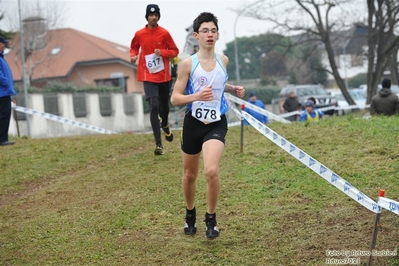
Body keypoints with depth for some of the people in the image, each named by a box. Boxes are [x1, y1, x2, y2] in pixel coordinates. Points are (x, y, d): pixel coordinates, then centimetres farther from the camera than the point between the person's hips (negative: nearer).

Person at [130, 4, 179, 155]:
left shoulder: (164, 33, -3)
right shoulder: (139, 34, -1)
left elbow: (175, 51, 1)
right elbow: (134, 47, 18)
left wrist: (162, 52, -17)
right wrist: (133, 55, -3)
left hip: (164, 76, 1)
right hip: (148, 77, -1)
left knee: (164, 106, 16)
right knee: (154, 107, -15)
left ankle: (165, 125, 53)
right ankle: (158, 144, -15)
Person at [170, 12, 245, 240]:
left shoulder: (223, 60, 4)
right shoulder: (188, 64, -8)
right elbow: (175, 98, -9)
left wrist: (233, 89, 6)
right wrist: (196, 96, -26)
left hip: (217, 123, 1)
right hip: (193, 123, 0)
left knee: (212, 171, -20)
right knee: (190, 175, 14)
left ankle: (211, 218, 2)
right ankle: (190, 214, 40)